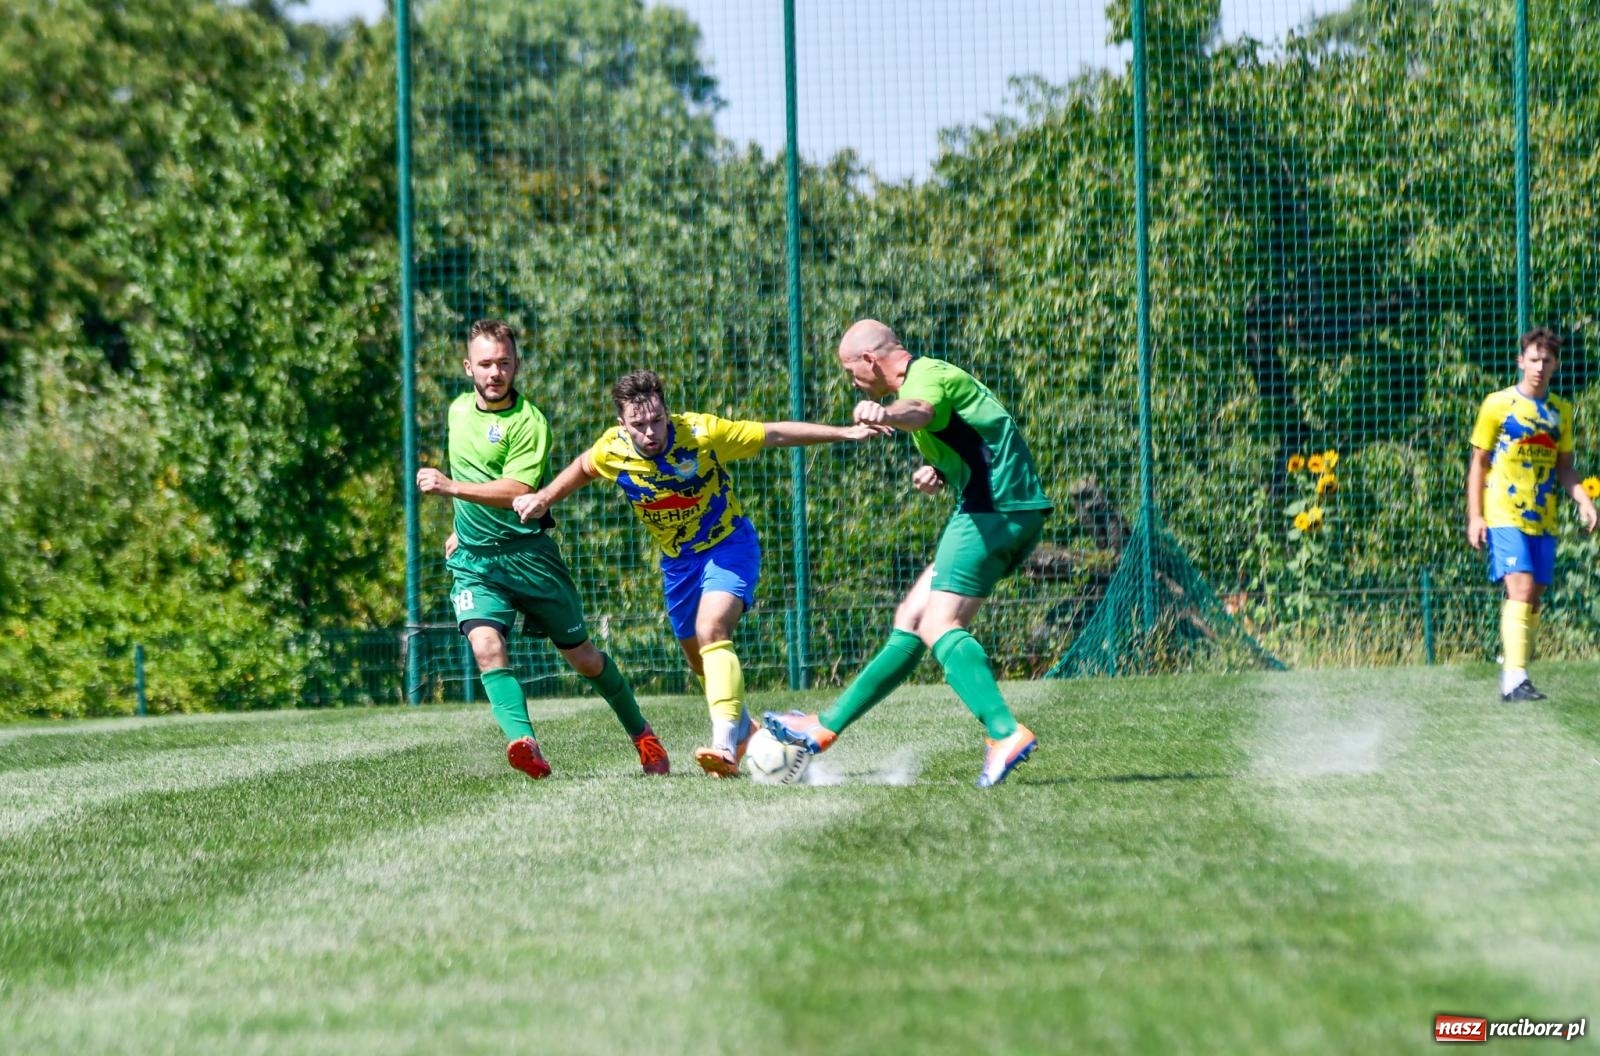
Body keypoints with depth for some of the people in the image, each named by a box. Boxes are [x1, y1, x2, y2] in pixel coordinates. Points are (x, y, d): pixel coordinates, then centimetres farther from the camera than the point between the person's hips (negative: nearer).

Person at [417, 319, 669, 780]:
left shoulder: (528, 422, -14)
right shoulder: (459, 410, 8)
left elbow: (516, 492, -26)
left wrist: (451, 488, -34)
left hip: (527, 552, -4)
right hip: (473, 559, 4)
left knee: (582, 656, 8)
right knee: (486, 646, -23)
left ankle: (641, 733, 30)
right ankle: (524, 741, -36)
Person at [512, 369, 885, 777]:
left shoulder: (701, 433, -27)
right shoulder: (611, 450, -18)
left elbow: (775, 434, -17)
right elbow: (582, 468, 9)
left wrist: (843, 432, -18)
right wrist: (543, 499, 4)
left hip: (728, 546, -5)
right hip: (677, 560, 5)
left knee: (711, 632, -29)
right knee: (699, 660, 16)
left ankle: (725, 744, -38)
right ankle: (743, 729, 42)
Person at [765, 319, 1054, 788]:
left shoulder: (927, 375, -11)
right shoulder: (933, 376, 24)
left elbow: (919, 411, -37)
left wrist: (886, 413, -60)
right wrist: (936, 472, 13)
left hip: (992, 512, -10)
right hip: (1015, 517, 10)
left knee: (940, 627, -19)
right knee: (912, 619, 14)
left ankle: (1005, 733, -33)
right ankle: (827, 727, 21)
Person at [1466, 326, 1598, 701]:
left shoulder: (1561, 411, 11)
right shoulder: (1498, 404, -2)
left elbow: (1564, 468, 17)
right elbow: (1478, 463, 1)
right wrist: (1475, 516, -6)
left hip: (1543, 519, 5)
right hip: (1505, 516, -5)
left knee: (1533, 597, 6)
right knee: (1521, 590, -17)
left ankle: (1515, 672, 16)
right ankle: (1513, 680, -21)